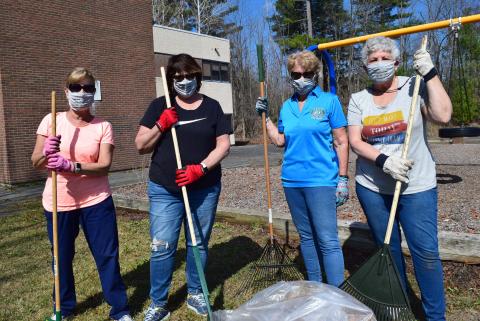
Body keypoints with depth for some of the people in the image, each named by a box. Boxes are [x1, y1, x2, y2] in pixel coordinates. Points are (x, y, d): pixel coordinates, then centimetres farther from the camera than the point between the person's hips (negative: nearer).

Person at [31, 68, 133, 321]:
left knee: (108, 256, 5)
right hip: (58, 203, 2)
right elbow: (36, 164, -1)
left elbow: (104, 166, -13)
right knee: (62, 257, 16)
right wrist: (46, 154, -23)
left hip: (96, 202, -1)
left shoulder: (103, 126, -3)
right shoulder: (52, 121, -1)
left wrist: (71, 166, -28)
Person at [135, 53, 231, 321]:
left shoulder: (212, 106, 5)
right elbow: (141, 146, 3)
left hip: (204, 189, 1)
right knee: (162, 247, 0)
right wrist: (160, 125, -14)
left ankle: (195, 294, 31)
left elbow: (224, 145, 0)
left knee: (199, 243, 12)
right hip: (164, 190, 0)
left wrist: (200, 168, -15)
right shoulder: (160, 106, 4)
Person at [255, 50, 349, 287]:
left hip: (321, 180, -5)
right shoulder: (287, 106, 11)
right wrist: (265, 116, 9)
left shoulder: (329, 101, -2)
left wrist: (343, 179, -7)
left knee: (327, 240, -5)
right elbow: (279, 140, 14)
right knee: (306, 237, 16)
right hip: (292, 180, 5)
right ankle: (314, 287, 32)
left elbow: (341, 142, -3)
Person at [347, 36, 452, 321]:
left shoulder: (414, 88, -2)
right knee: (387, 250, 15)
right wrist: (383, 160, -20)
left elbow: (443, 115, -18)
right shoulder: (358, 99, 4)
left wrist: (430, 73, -16)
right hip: (372, 188, 3)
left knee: (426, 252, -1)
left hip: (416, 187, -2)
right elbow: (355, 141, -5)